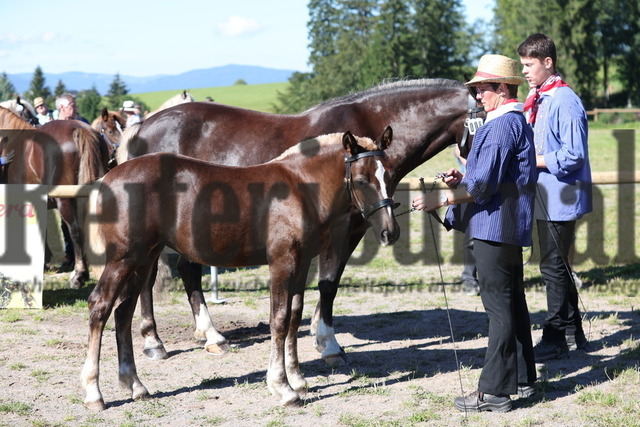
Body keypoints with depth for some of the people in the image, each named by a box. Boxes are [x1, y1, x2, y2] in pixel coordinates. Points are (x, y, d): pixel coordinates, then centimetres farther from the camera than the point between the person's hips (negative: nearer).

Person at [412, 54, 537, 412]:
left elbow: (484, 185, -22)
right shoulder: (519, 122, 16)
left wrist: (441, 200, -16)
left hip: (495, 227, -11)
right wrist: (463, 179, 9)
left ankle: (495, 391, -2)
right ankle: (522, 379, 27)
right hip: (511, 227, 11)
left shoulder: (502, 126, -17)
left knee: (499, 308, -7)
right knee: (513, 303, 17)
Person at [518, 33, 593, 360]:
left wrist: (532, 160, -17)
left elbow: (573, 156, -22)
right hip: (545, 197, 10)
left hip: (561, 197, -10)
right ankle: (573, 333, 27)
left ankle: (556, 339, 6)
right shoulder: (537, 100, 11)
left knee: (554, 266, -3)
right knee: (556, 265, 16)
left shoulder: (564, 101, -17)